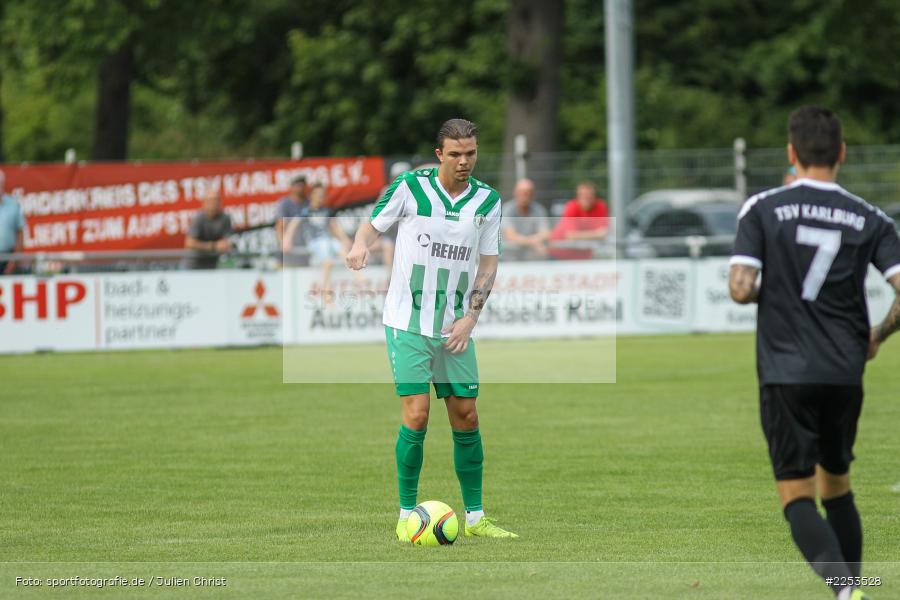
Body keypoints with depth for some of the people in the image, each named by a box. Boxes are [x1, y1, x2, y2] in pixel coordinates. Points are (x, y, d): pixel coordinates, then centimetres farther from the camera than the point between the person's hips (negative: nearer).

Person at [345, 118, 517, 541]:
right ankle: (406, 515, -3)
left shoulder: (488, 200, 2)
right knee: (416, 415, -12)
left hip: (455, 328, 4)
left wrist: (470, 317, -4)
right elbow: (373, 225, 4)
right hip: (408, 322, -4)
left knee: (466, 418, 5)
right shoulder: (410, 188, -6)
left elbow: (488, 263, 7)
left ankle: (475, 516, 15)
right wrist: (360, 245, -19)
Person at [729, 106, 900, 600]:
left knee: (797, 494, -2)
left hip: (785, 373, -3)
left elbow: (740, 288, -12)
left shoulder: (763, 209, -4)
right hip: (845, 374, 3)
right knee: (836, 485, 21)